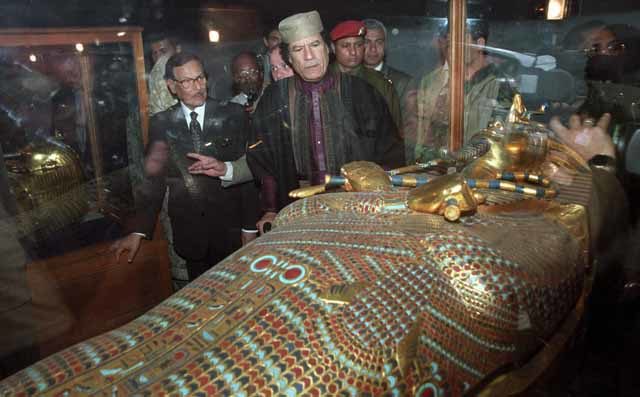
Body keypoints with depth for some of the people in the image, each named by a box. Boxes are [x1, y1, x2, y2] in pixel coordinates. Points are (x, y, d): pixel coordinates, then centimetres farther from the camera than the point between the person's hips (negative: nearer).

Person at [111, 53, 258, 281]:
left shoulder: (233, 115, -3)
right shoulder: (161, 124, 2)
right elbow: (153, 179, 2)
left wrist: (250, 226, -5)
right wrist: (138, 231, -6)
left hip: (230, 229, -1)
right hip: (189, 233, 1)